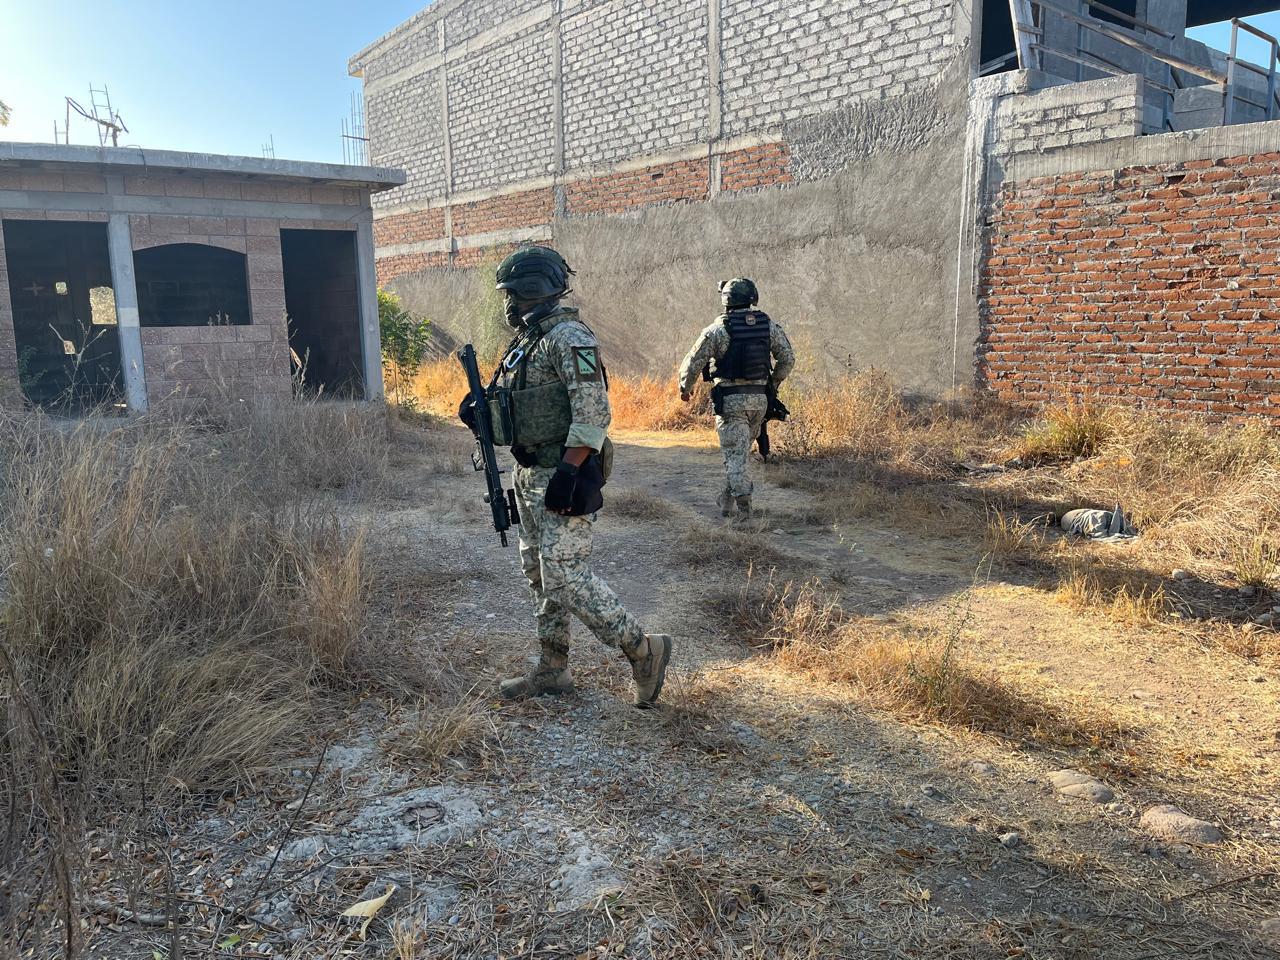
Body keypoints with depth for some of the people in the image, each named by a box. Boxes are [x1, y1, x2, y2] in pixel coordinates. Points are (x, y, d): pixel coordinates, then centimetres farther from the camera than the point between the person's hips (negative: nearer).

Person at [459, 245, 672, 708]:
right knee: (539, 573, 14)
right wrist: (480, 409, 6)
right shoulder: (527, 339, 16)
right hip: (531, 474, 10)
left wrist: (569, 470, -27)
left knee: (567, 576, -12)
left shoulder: (568, 336, -14)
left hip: (563, 476, -10)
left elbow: (593, 410, -23)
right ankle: (552, 670, 25)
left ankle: (643, 649, 1)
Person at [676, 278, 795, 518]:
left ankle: (743, 506, -7)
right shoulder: (769, 325, 3)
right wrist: (773, 383, 23)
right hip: (759, 399, 5)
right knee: (740, 449, 20)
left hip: (730, 400, -5)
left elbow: (693, 362, -7)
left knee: (735, 453, -1)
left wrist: (685, 388, 11)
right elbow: (788, 358, 9)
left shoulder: (718, 329, -9)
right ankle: (727, 499, 30)